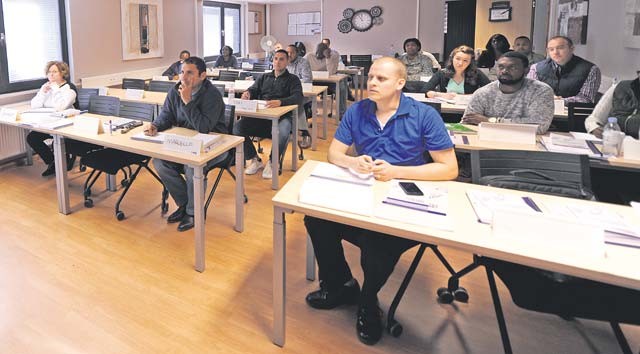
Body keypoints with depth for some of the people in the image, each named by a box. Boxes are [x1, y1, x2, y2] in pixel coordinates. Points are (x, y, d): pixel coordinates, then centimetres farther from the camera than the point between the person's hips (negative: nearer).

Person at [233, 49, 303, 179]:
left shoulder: (292, 79, 11)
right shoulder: (264, 77, 26)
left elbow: (298, 97, -7)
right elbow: (253, 90, 18)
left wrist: (280, 102, -28)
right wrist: (248, 93, -10)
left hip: (281, 116, -4)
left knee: (282, 133, -39)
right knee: (237, 127, -22)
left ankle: (272, 162, -10)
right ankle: (254, 160, -2)